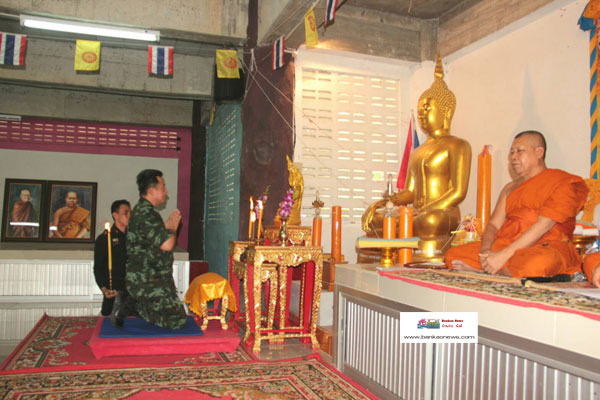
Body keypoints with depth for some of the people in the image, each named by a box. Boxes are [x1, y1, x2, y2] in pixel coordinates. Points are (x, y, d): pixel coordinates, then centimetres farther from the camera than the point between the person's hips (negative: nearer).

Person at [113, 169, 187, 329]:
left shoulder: (141, 210, 15)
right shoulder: (146, 214, -19)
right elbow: (167, 245, -24)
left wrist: (168, 225, 12)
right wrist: (172, 227, -6)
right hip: (146, 281, -10)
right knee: (177, 320, -9)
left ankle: (129, 301, 9)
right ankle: (132, 303, -4)